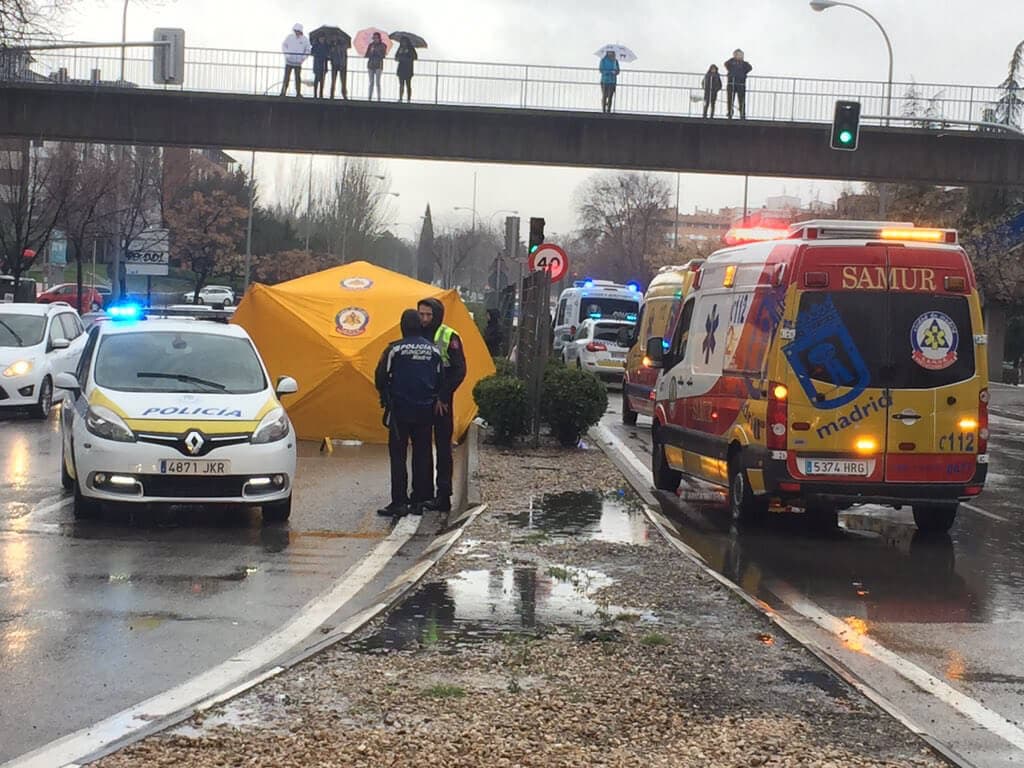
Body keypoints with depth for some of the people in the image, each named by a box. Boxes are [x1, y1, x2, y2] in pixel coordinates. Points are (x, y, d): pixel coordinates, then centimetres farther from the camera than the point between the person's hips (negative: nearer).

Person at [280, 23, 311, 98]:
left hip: (298, 62, 0)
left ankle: (298, 93, 9)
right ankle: (283, 91, -1)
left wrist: (303, 58, -6)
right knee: (286, 77, -3)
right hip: (289, 61, 0)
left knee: (298, 78, 3)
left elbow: (308, 50, 5)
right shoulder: (289, 37, -1)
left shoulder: (305, 39, 0)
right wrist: (286, 55, -6)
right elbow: (284, 46, 6)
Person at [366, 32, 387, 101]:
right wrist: (371, 51, -9)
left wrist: (376, 50, -13)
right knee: (371, 82, 1)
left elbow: (383, 55, -7)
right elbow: (367, 55, 9)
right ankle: (370, 97, 1)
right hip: (370, 65, 3)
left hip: (378, 65, -3)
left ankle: (379, 98, -11)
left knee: (377, 82, -10)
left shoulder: (382, 46, 2)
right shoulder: (371, 45, 11)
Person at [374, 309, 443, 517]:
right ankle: (418, 501, 10)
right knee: (421, 455, 10)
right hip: (425, 411, 4)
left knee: (398, 456, -1)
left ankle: (399, 503, -7)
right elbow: (440, 380, 11)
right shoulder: (433, 350, 3)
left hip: (400, 410, -4)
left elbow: (381, 377, -5)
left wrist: (386, 398, 14)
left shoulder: (394, 349, -10)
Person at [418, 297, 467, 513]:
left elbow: (460, 370, -7)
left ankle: (443, 495, -1)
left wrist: (442, 396, -11)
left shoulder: (449, 337, -4)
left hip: (440, 403, -5)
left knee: (443, 447, -3)